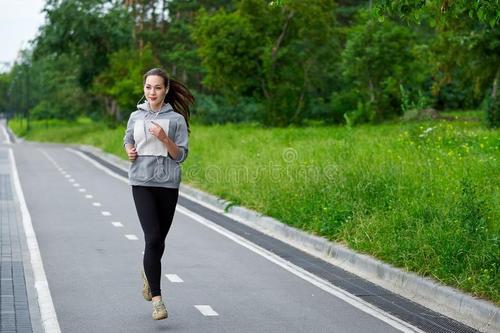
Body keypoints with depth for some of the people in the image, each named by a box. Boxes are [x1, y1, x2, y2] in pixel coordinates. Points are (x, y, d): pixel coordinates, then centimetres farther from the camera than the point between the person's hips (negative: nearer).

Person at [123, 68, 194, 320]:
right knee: (153, 238, -13)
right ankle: (156, 299, -12)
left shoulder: (176, 119, 0)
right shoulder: (136, 117, 8)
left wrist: (164, 139, -18)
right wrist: (129, 150, 3)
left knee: (159, 240, 12)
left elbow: (180, 156, -2)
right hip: (142, 183, 0)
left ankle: (147, 272, 46)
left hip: (168, 184, 0)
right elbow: (127, 140, 25)